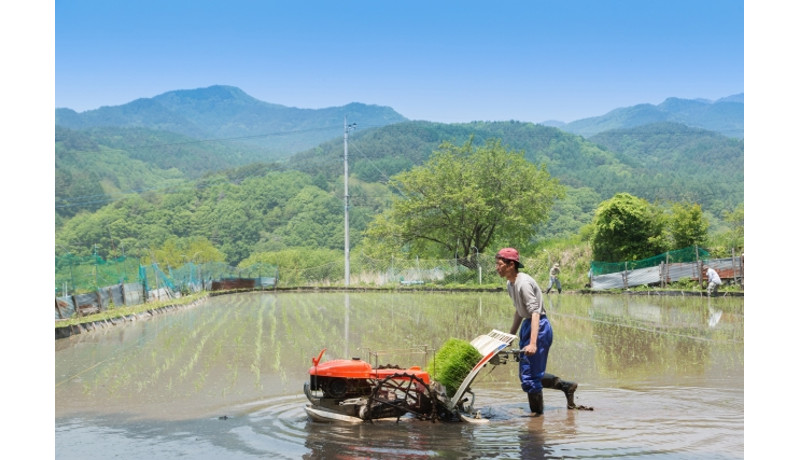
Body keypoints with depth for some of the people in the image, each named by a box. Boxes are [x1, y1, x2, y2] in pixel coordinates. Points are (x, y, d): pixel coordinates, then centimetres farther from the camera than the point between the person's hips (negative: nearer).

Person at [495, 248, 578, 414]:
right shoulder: (510, 284, 7)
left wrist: (532, 343, -36)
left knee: (529, 377, -6)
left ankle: (537, 414, 8)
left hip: (539, 327, -10)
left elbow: (535, 312, -29)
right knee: (526, 374, 15)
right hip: (527, 325, 10)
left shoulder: (523, 283, -22)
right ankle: (566, 386, 27)